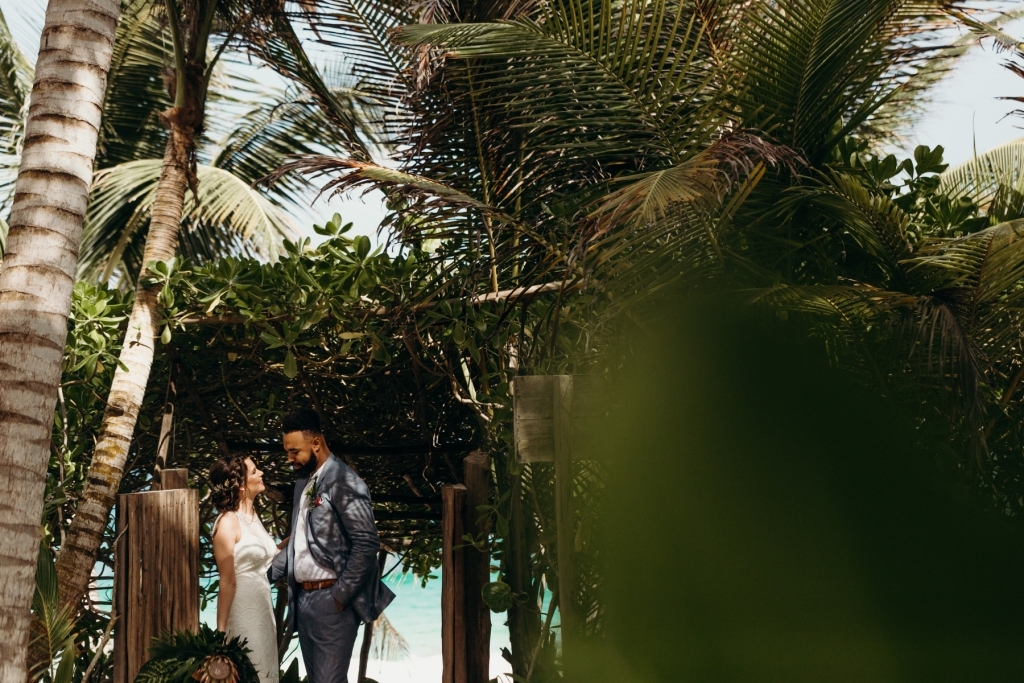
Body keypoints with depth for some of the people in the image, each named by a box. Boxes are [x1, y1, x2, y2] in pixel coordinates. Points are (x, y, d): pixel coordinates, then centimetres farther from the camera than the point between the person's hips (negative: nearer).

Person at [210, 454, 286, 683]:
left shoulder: (252, 515, 9)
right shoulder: (228, 523, -16)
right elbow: (227, 582, -17)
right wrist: (221, 630, -15)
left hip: (262, 606, 8)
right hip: (242, 608, -8)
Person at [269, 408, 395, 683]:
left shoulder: (343, 483, -14)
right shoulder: (303, 481, 13)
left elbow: (367, 544, -19)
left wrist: (341, 596, -17)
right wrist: (267, 573, 10)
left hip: (331, 599, -8)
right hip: (303, 598, 9)